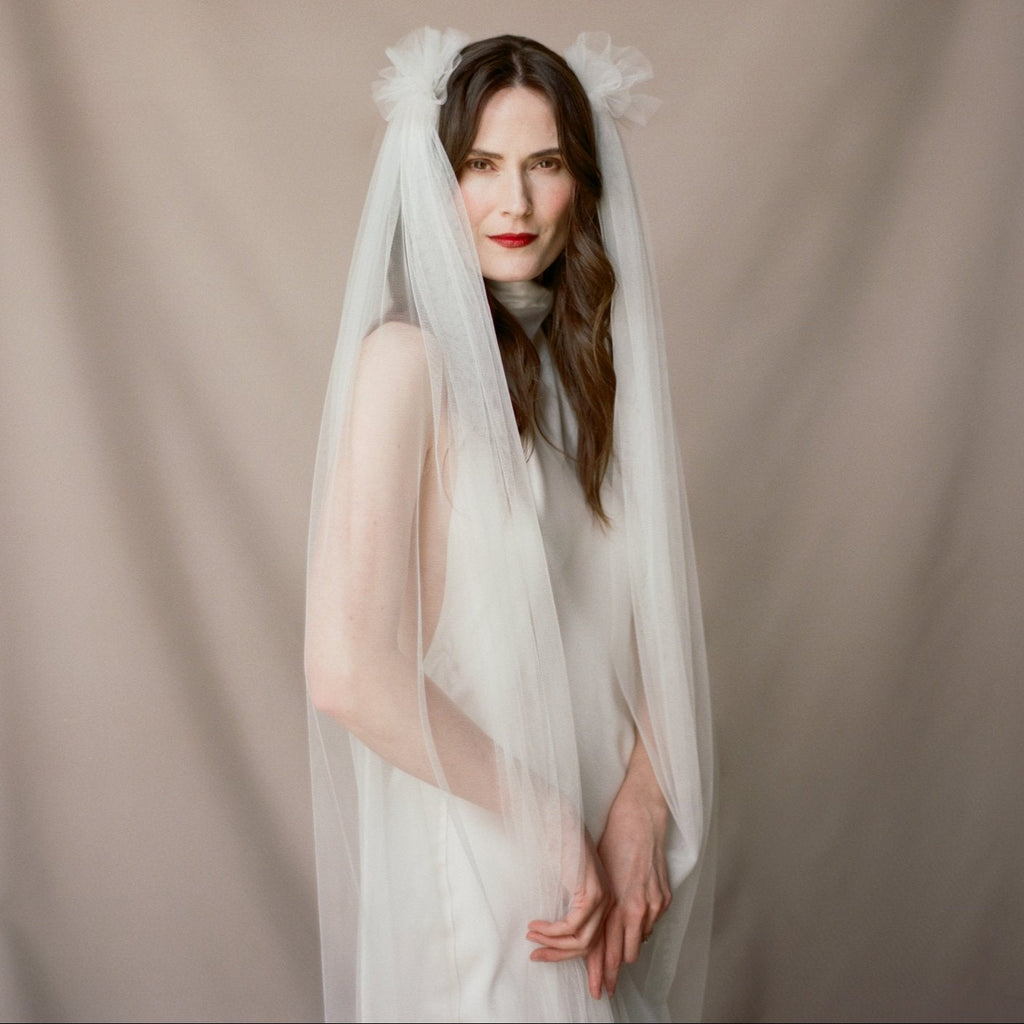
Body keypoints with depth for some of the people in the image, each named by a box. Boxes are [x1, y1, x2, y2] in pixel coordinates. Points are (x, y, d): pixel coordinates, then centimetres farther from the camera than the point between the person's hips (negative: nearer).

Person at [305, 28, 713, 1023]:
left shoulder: (590, 358, 4)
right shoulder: (411, 355, -16)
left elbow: (653, 608, 1)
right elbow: (347, 671, -23)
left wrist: (640, 808, -13)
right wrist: (549, 822, -16)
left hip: (603, 840, 6)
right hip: (473, 843, -6)